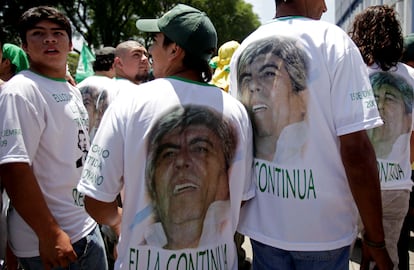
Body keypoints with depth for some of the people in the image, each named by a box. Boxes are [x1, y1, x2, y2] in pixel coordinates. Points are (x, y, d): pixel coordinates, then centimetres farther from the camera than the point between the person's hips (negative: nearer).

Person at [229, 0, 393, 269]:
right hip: (322, 227, -4)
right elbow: (356, 149, -18)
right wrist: (375, 238, -11)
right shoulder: (332, 40, -13)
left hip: (262, 223, 5)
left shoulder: (244, 48, 3)